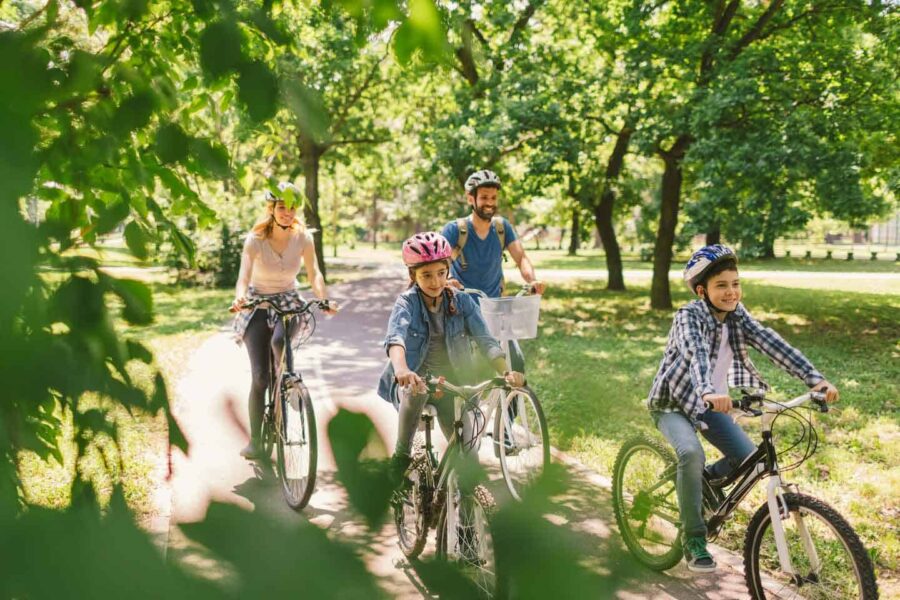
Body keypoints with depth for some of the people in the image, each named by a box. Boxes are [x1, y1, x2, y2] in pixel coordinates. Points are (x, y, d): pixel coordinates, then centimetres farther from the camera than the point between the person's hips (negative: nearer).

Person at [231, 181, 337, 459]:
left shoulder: (303, 237, -9)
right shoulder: (256, 239, -15)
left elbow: (314, 273, -11)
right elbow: (243, 276, -25)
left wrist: (324, 299, -31)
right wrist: (239, 298, -47)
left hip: (288, 301, 1)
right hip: (258, 303, -1)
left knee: (280, 340, -34)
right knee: (260, 376, -8)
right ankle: (255, 441, 3)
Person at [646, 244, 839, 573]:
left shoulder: (737, 315, -6)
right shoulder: (689, 316, -23)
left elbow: (772, 344, -19)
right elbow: (696, 353, -43)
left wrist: (814, 378, -32)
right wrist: (708, 391, -62)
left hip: (710, 404, 6)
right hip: (673, 402, -6)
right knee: (692, 453, -31)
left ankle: (704, 479, 24)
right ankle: (693, 539, -16)